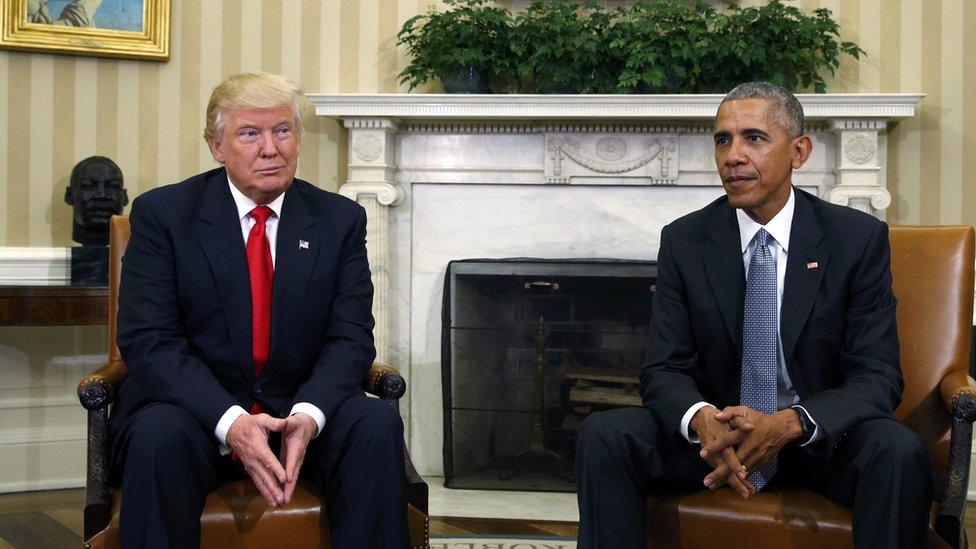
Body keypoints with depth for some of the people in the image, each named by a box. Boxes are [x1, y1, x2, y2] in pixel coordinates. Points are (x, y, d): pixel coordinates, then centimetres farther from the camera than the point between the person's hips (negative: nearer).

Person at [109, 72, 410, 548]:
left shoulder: (341, 219, 5)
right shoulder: (162, 214, -1)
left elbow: (349, 338, -2)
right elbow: (147, 340, -10)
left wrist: (308, 415, -23)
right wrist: (229, 421, -26)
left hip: (303, 408, 2)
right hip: (198, 409, -2)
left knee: (377, 423, -27)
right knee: (158, 436, -34)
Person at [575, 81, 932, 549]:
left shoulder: (860, 239, -6)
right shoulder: (683, 241, -1)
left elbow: (877, 376, -10)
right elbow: (663, 369, -3)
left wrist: (789, 423, -30)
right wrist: (703, 419, -28)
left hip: (818, 435, -1)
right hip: (716, 431, 1)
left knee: (900, 451, -33)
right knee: (602, 435, -24)